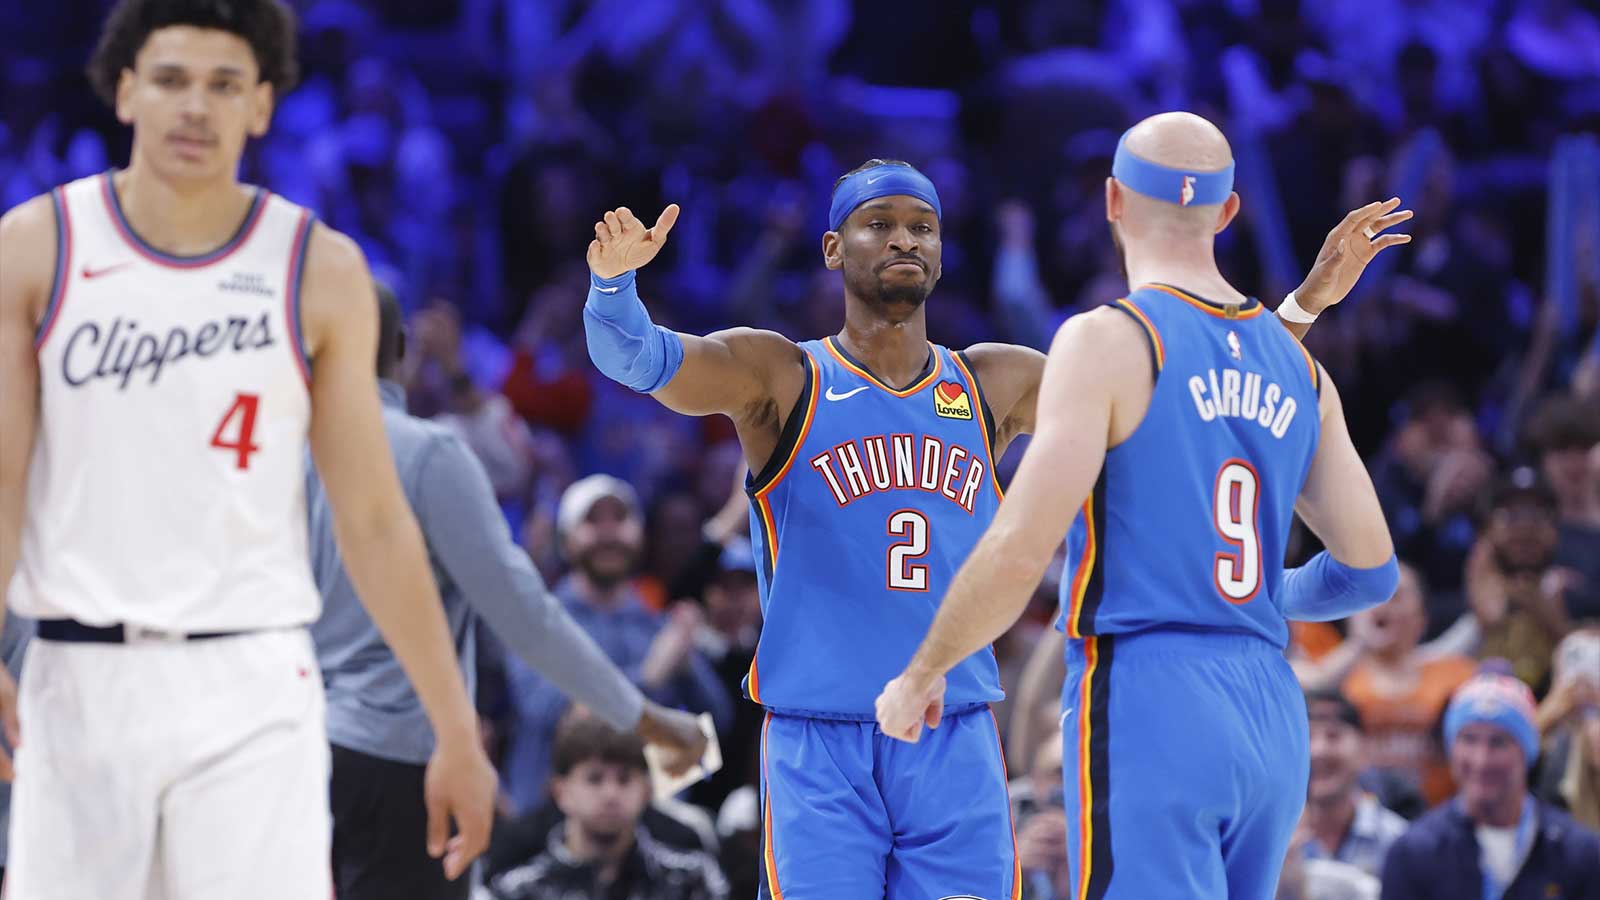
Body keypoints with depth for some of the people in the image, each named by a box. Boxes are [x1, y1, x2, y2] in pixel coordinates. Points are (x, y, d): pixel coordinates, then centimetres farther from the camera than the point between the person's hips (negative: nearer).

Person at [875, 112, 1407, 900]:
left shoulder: (1109, 341, -7)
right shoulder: (1294, 366, 13)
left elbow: (1020, 550, -14)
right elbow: (1370, 568, 15)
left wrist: (921, 677, 0)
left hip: (1147, 708, -7)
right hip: (1272, 717, 7)